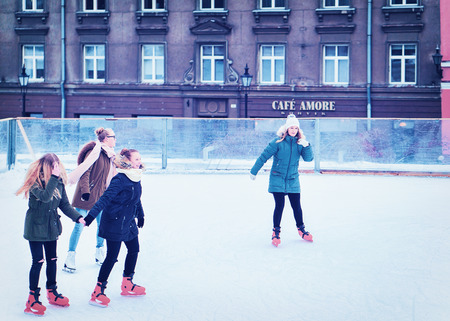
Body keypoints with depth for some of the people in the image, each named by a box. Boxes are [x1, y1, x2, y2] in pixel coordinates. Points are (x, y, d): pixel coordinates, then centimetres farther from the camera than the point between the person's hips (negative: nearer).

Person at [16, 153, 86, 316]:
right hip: (36, 227, -6)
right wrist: (53, 177, -34)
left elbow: (64, 204, 3)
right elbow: (45, 196, -34)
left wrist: (78, 217, -10)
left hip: (51, 227, 6)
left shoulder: (59, 181, 0)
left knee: (52, 260, 14)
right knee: (38, 262, -6)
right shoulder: (35, 181, -17)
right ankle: (32, 299, 3)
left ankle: (52, 292, 30)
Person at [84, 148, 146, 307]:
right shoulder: (119, 179, -21)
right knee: (112, 256, -7)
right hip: (114, 224, -9)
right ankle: (98, 292, 1)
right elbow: (105, 198, -26)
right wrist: (91, 216, -31)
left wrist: (140, 215, 32)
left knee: (134, 250, 16)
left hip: (129, 222, 9)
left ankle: (127, 285, 33)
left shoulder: (136, 178, 5)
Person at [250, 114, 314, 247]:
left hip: (293, 180, 3)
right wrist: (254, 171, 1)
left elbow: (308, 158, -5)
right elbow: (264, 156, -4)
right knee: (279, 205, -6)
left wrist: (306, 146, -23)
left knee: (296, 206, 5)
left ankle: (301, 229, 25)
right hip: (277, 179, -3)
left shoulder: (300, 143, 1)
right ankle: (276, 231, 7)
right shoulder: (278, 142, -9)